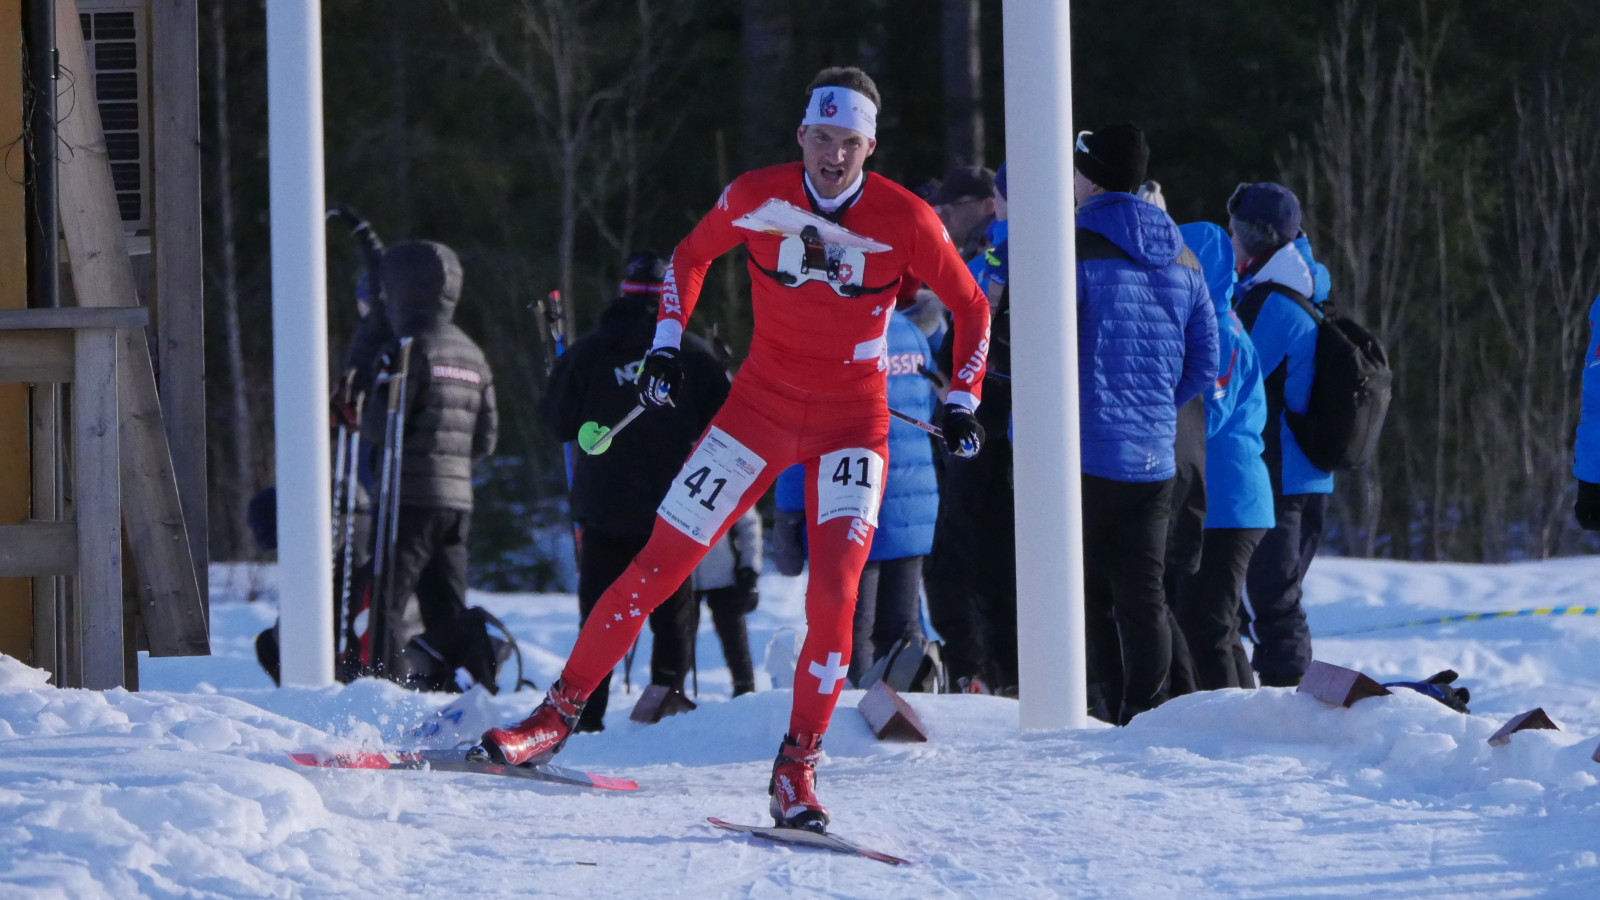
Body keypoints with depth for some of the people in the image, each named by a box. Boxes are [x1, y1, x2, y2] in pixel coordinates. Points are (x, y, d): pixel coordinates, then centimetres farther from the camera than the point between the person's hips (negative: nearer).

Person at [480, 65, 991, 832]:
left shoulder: (905, 221, -13)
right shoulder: (756, 198, -8)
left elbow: (970, 309, 2)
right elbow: (690, 256, 12)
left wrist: (962, 404, -3)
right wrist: (667, 342, 1)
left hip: (852, 424, -2)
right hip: (761, 404, 2)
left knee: (834, 594, -20)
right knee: (659, 562, -3)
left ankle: (796, 769, -10)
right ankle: (558, 714, 8)